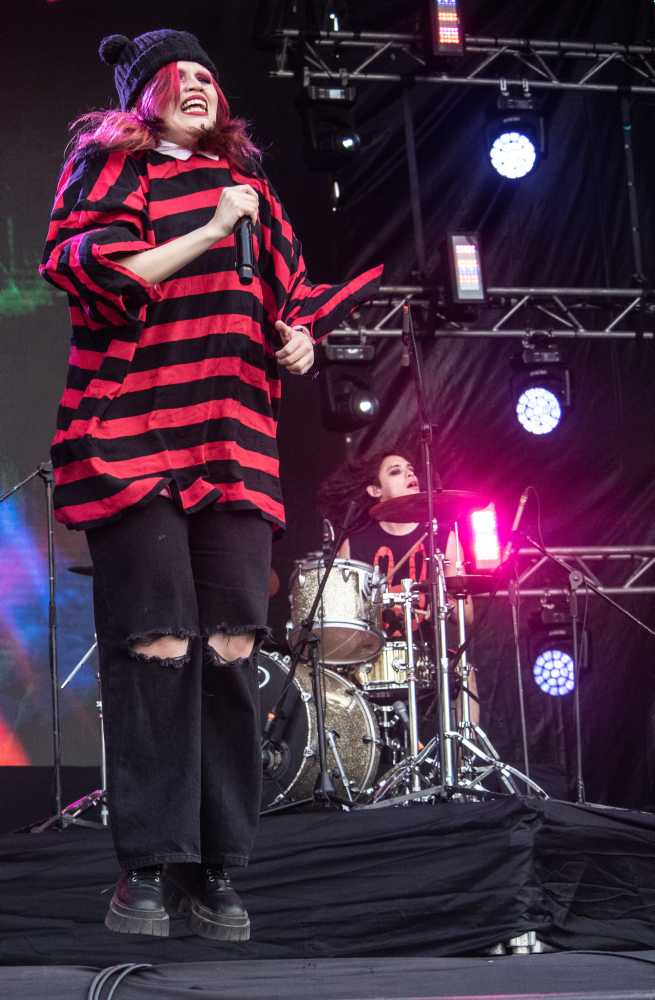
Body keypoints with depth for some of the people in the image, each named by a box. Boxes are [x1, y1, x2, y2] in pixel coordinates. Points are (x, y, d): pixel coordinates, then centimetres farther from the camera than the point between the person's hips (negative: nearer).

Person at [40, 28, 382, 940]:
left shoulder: (244, 184, 23)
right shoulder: (105, 166, 10)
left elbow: (291, 297, 29)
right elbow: (95, 274, -6)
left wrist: (299, 343, 7)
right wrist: (212, 230, -6)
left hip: (233, 439, 4)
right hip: (132, 434, -4)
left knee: (231, 648, -3)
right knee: (156, 645, -12)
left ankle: (217, 868, 3)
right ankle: (148, 866, -5)